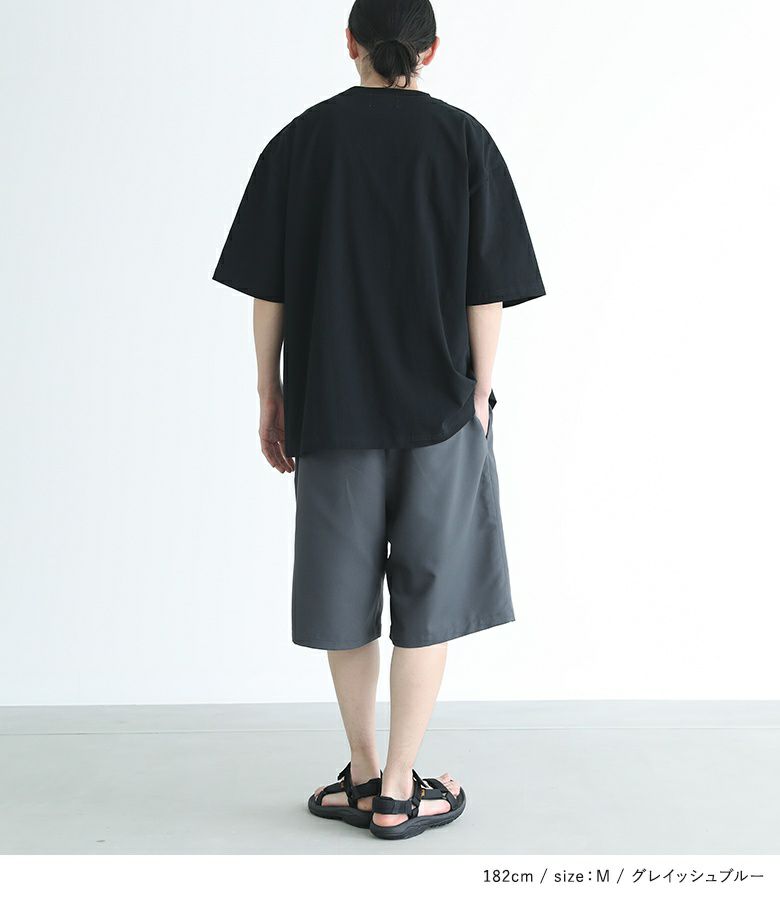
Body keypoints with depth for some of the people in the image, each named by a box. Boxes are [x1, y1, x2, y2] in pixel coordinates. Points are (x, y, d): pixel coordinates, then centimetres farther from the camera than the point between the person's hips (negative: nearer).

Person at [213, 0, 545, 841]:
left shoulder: (299, 141, 2)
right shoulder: (464, 140, -1)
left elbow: (267, 291, 0)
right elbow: (486, 294, -4)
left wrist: (271, 399, 8)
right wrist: (479, 399, 4)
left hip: (329, 405, 2)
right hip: (438, 405, -1)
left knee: (345, 589, 12)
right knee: (428, 592, 8)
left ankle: (363, 774, 24)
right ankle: (398, 792, 13)